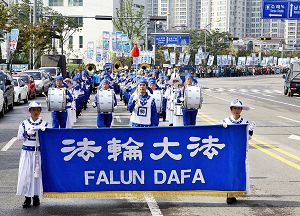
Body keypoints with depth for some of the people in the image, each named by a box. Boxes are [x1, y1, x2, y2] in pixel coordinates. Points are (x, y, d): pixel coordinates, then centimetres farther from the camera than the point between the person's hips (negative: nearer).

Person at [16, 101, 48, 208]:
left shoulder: (44, 124, 4)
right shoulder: (24, 123, 4)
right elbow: (20, 137, 3)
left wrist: (43, 132, -14)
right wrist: (28, 133, -13)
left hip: (39, 152, 0)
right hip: (27, 152, 0)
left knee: (38, 173, 3)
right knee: (26, 174, -3)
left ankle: (36, 196, 15)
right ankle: (27, 197, 5)